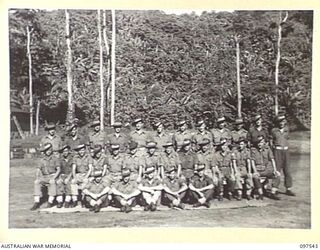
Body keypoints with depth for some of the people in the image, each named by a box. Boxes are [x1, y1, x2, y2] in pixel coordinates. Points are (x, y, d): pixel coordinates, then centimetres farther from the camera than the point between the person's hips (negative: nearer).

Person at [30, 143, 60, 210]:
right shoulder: (42, 160, 13)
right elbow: (38, 170, 9)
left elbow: (58, 169, -9)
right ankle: (37, 202, -26)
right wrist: (37, 178, -12)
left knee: (52, 183, -37)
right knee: (37, 182, -26)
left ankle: (50, 202, -35)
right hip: (44, 177, 4)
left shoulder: (55, 159, 1)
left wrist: (53, 178, -24)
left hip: (53, 176, -4)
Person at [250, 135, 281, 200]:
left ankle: (273, 193, -17)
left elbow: (272, 159, 4)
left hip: (267, 169, 2)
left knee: (277, 175, -22)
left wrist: (275, 170, -8)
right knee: (255, 176, -34)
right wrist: (255, 171, -17)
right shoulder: (253, 150, 1)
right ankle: (260, 194, -24)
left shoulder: (267, 148, 6)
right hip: (258, 170, -2)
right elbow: (252, 161, -4)